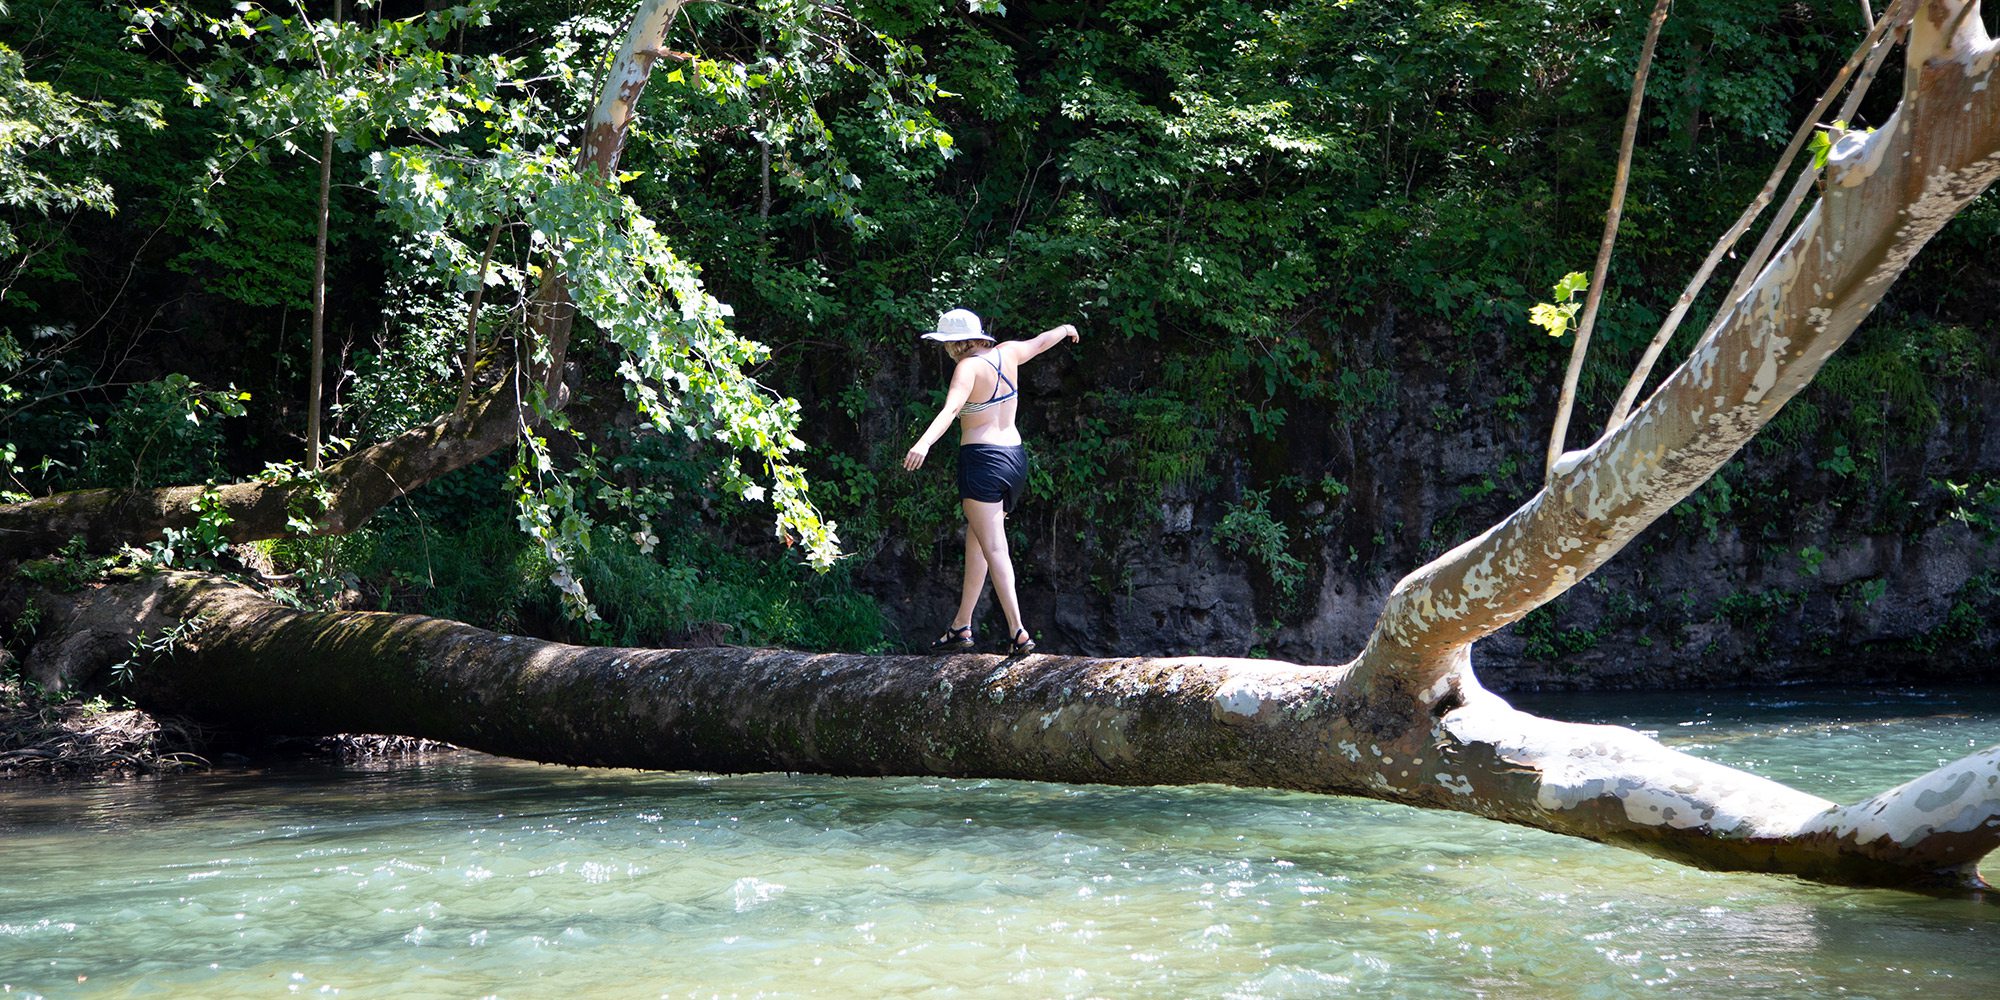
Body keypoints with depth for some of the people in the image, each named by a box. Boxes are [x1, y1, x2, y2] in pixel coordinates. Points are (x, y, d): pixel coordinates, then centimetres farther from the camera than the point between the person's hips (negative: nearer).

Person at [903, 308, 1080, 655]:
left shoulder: (969, 367, -13)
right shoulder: (1007, 353, 8)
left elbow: (951, 408, -30)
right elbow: (1040, 342, 29)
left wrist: (924, 443, -44)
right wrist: (1065, 330, 50)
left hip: (983, 458, -8)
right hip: (1015, 458, 8)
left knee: (993, 549, -9)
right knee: (976, 540, 16)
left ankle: (1019, 633, -17)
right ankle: (961, 626, 22)